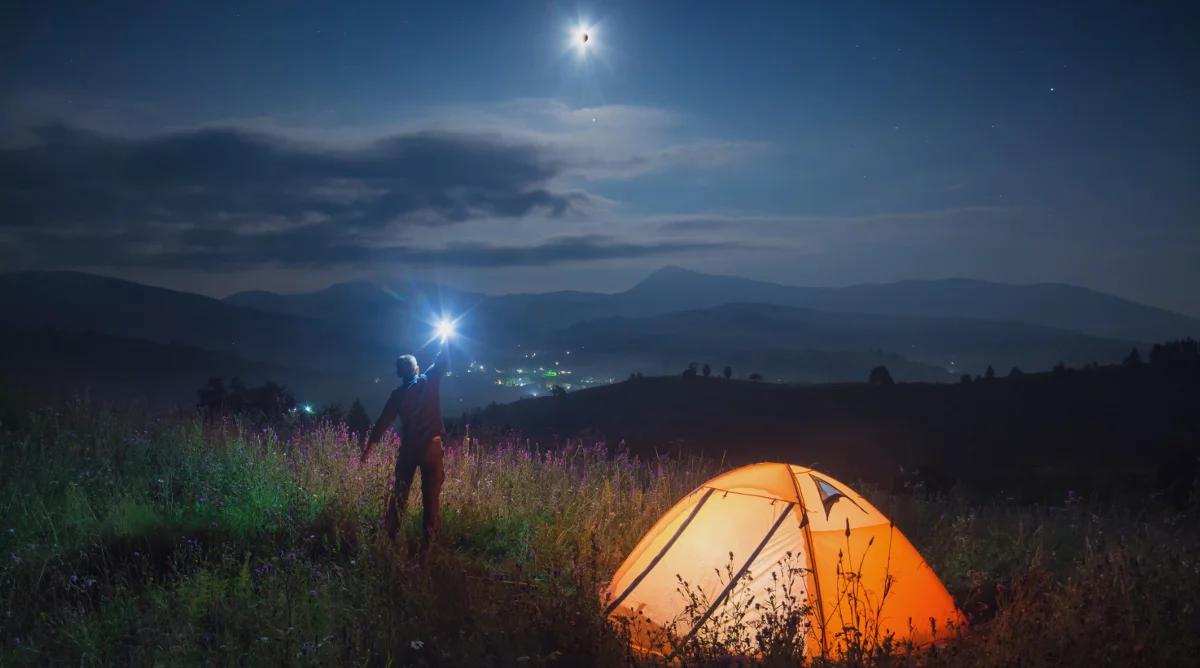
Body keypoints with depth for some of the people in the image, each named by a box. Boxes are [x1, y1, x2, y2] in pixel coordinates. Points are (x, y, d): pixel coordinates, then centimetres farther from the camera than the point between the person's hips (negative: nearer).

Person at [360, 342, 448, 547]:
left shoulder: (397, 395, 2)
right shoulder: (430, 381, -3)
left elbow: (382, 423, 4)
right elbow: (441, 360, 9)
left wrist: (367, 449, 10)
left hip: (408, 448, 2)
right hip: (431, 446, -2)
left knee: (399, 494, 10)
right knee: (431, 496, 1)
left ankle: (390, 536, 9)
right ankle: (429, 539, 0)